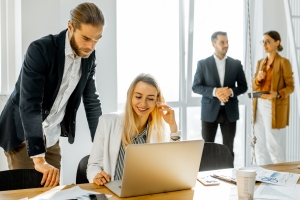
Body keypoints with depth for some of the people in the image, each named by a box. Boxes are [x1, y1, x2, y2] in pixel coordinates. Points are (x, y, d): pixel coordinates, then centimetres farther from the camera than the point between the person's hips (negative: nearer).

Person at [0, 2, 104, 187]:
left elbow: (92, 102, 2)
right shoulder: (40, 50, -24)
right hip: (22, 134, -5)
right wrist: (39, 159, -37)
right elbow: (29, 104, -31)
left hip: (51, 137, 5)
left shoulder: (89, 57, -5)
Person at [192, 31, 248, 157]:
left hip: (230, 111, 2)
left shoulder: (236, 64, 6)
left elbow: (243, 86, 7)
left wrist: (231, 91, -14)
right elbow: (195, 87, -3)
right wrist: (214, 91, -18)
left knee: (228, 148, 8)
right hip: (210, 111, -2)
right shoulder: (203, 63, 0)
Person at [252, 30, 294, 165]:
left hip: (274, 107, -6)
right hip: (259, 106, 6)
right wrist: (258, 79, -8)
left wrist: (277, 94, -25)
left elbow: (290, 86, -7)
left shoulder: (283, 62, -5)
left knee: (273, 145, -5)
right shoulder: (260, 62, 13)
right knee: (260, 145, 8)